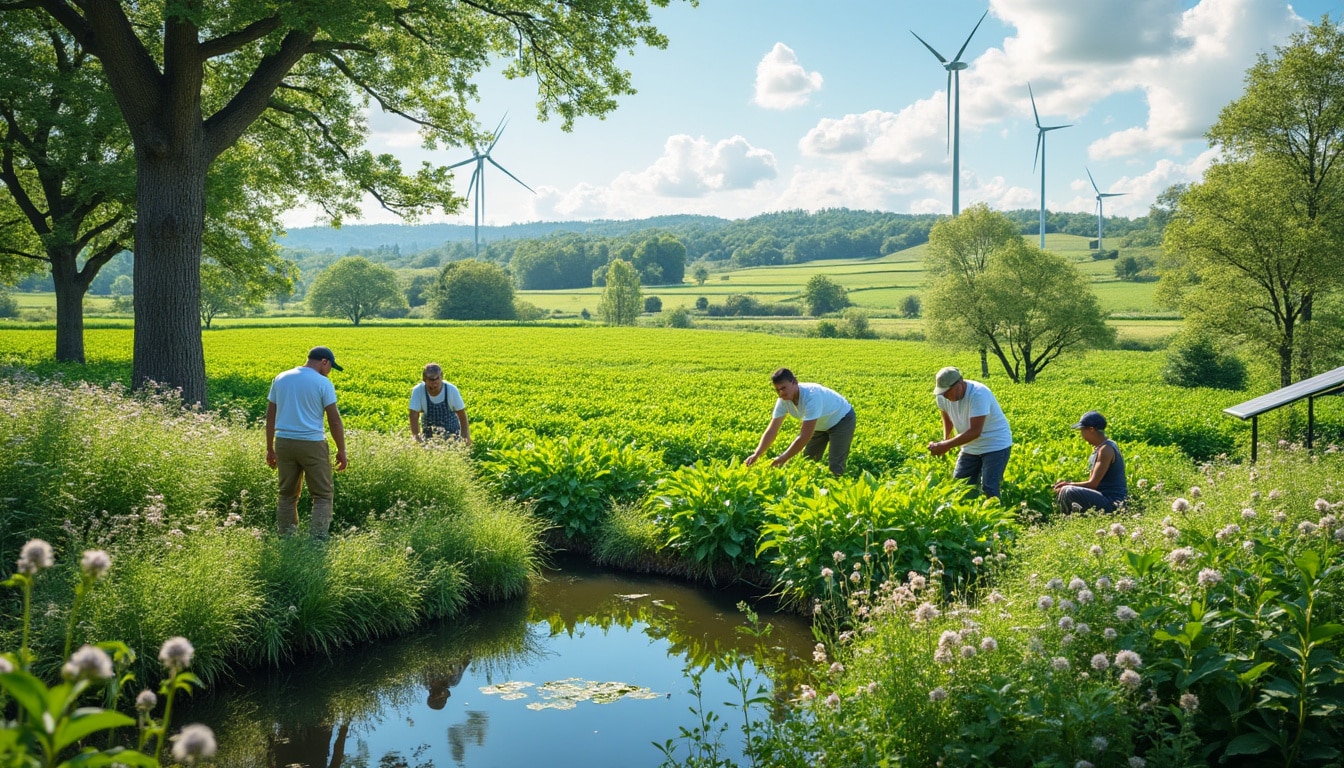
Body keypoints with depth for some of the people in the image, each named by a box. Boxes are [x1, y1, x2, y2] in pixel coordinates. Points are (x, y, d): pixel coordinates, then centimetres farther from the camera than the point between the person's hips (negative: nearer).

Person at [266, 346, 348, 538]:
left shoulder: (281, 379, 10)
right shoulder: (322, 383, -5)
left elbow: (270, 416, 12)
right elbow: (334, 420, -7)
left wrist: (270, 448, 17)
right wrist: (341, 450, 1)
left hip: (284, 442, 5)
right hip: (312, 444, -5)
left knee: (287, 494, 15)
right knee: (323, 495, 3)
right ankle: (318, 539, -7)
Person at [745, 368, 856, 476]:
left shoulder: (812, 396, -41)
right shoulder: (783, 400, -20)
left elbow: (805, 436, -41)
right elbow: (771, 431, -16)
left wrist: (783, 458, -35)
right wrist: (756, 455, -28)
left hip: (841, 419, -7)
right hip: (821, 424, 7)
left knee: (835, 468, -14)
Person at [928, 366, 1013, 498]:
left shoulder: (978, 394, -30)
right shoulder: (943, 397, -10)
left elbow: (975, 431, -34)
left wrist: (946, 446, -36)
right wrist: (945, 439, 1)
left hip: (995, 445, -7)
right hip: (971, 447, 7)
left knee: (989, 489, -15)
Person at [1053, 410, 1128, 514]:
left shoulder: (1106, 449, -17)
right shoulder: (1098, 448, 13)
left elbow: (1093, 484, -19)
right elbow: (1093, 481, 16)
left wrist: (1068, 485, -8)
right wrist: (1068, 484, 3)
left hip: (1112, 502, -10)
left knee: (1067, 492, -28)